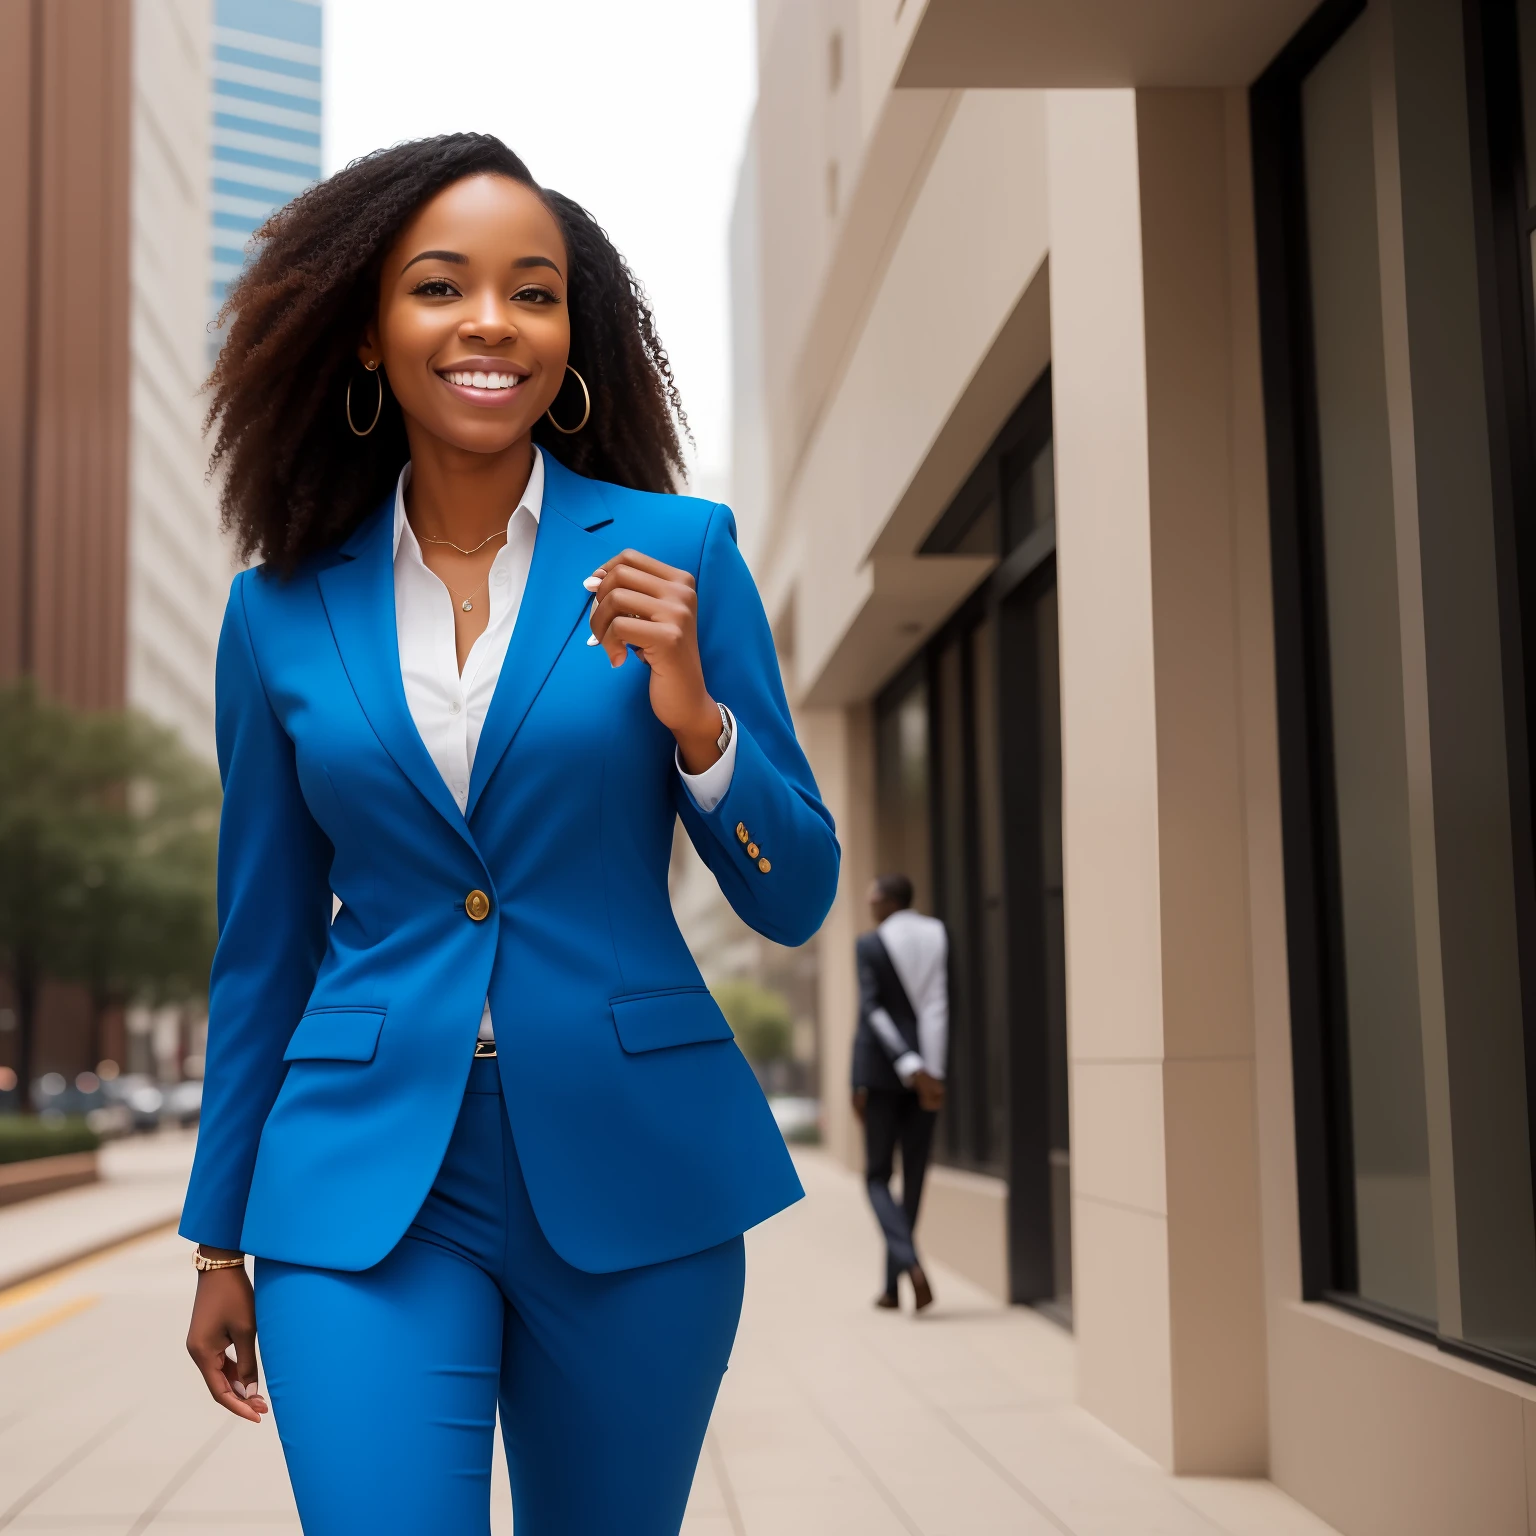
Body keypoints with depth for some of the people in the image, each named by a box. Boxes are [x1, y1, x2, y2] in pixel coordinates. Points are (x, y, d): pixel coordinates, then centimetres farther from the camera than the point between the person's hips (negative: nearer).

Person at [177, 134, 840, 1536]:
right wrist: (219, 1241, 13)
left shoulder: (675, 552, -2)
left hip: (632, 1171, 0)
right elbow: (265, 941, 9)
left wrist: (692, 716, -17)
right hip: (367, 1177, 0)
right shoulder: (285, 605, 2)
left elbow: (794, 900, 1)